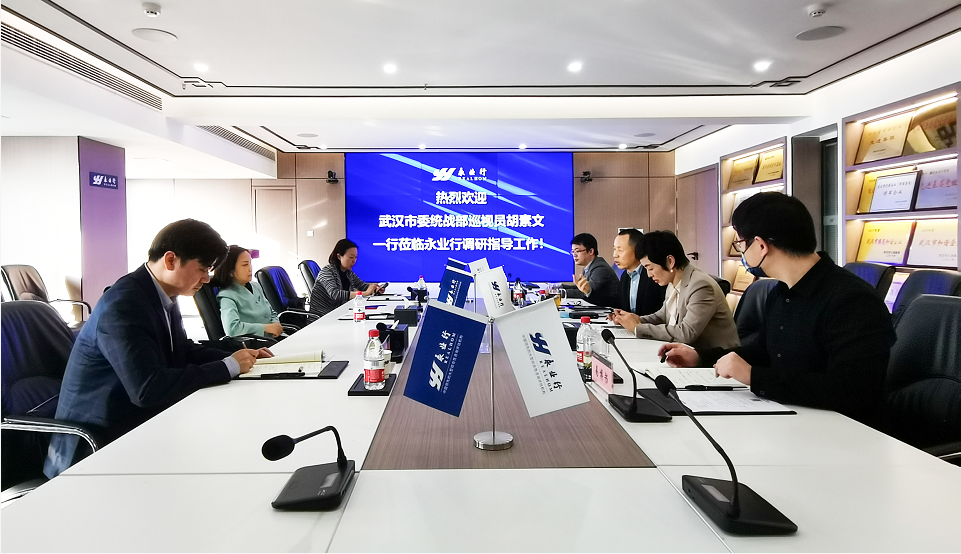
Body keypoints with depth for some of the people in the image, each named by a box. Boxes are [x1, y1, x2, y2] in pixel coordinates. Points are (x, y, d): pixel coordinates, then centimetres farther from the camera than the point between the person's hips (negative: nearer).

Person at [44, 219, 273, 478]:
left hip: (139, 423, 8)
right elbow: (148, 389, -33)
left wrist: (236, 357, -2)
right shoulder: (124, 305, -25)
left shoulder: (163, 295, 1)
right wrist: (228, 367, -25)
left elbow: (181, 351, 14)